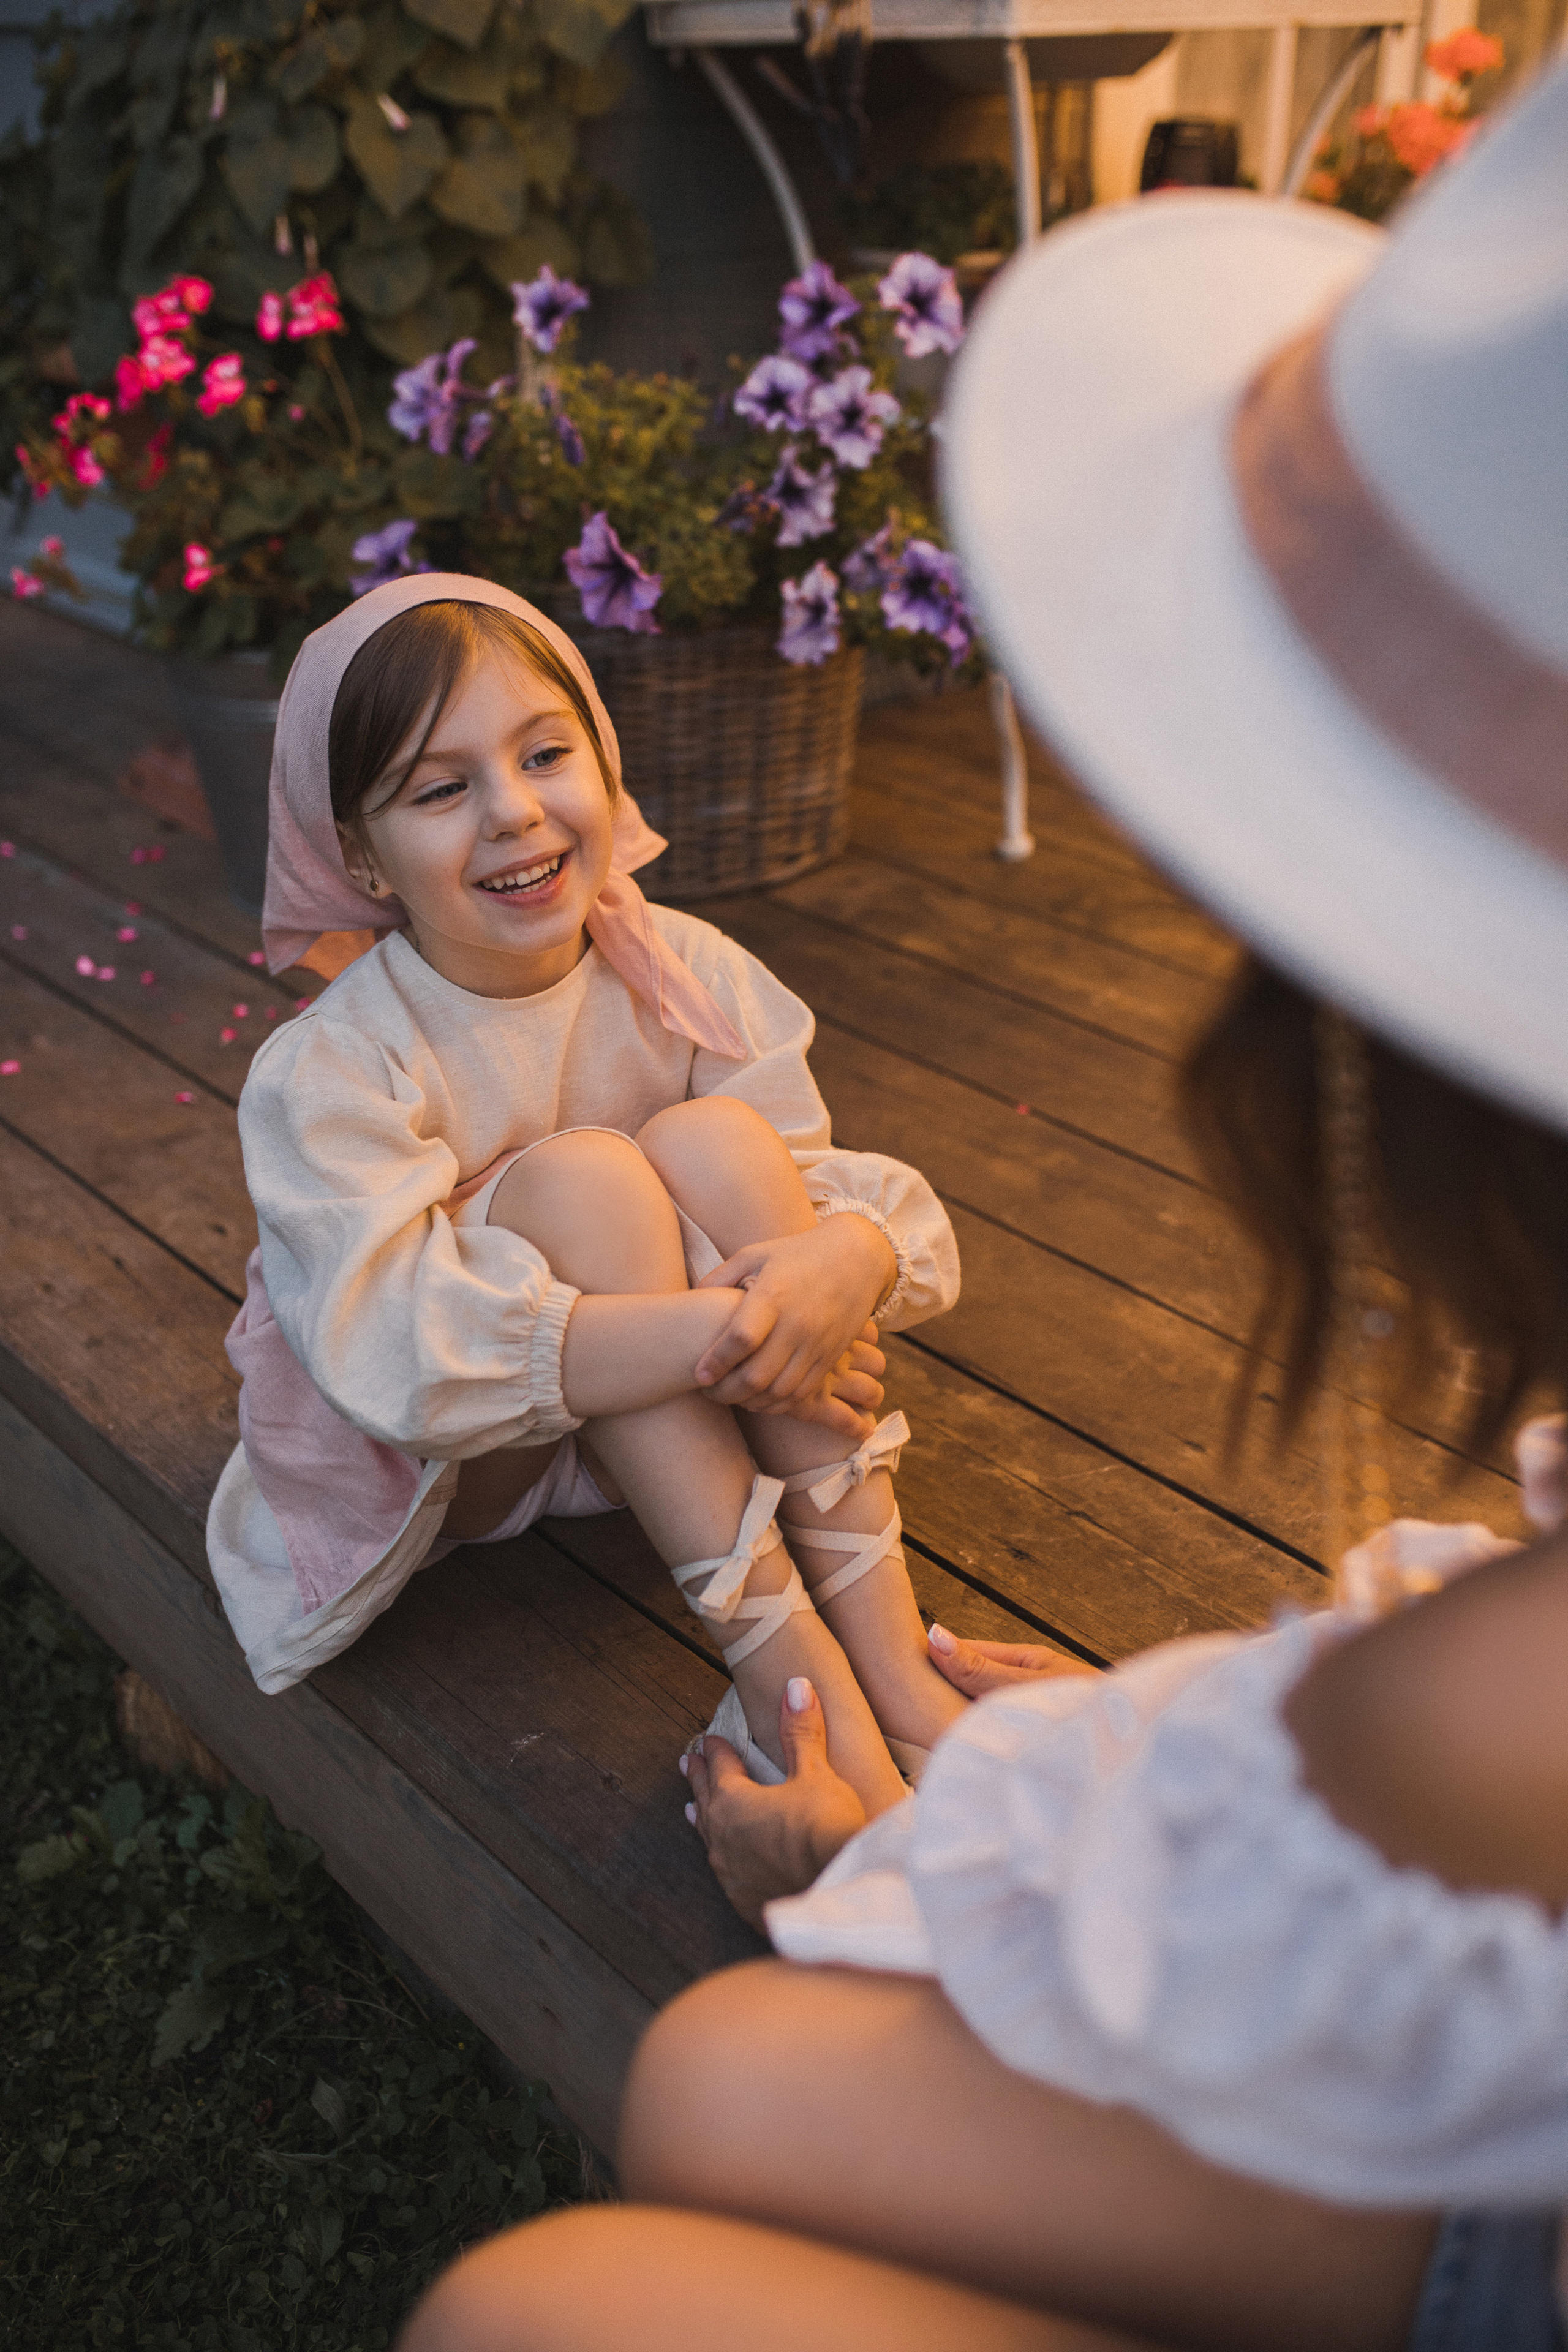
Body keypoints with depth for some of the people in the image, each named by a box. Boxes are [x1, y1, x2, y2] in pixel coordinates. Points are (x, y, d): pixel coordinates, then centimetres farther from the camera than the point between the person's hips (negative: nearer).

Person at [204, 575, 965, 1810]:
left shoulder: (685, 971, -11)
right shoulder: (327, 1074, -23)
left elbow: (841, 1183, -15)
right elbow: (403, 1357, -36)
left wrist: (844, 1260, -42)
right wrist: (720, 1333, -44)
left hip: (676, 1420, 4)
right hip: (441, 1463, -3)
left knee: (714, 1143, -27)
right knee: (581, 1178, -32)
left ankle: (887, 1653, -29)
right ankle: (782, 1672, -31)